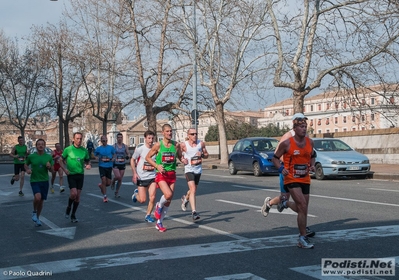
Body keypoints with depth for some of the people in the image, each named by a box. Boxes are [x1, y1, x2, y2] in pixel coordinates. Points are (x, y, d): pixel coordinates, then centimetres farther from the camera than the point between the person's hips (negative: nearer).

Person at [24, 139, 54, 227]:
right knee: (37, 197, -24)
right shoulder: (31, 156, -2)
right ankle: (34, 212, 5)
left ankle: (37, 217, 28)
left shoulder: (49, 157, 2)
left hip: (45, 181, 3)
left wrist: (49, 167, -13)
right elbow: (26, 164, 16)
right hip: (34, 181, -2)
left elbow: (52, 170, 9)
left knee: (41, 200, 8)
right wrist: (27, 170, -5)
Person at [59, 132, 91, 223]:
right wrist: (65, 169, -9)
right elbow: (61, 161, 5)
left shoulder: (84, 150, 4)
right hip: (71, 175, -3)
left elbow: (88, 161, 15)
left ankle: (73, 215, 18)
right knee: (73, 193, -17)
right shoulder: (68, 149, -3)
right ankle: (68, 208, 13)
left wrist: (88, 165, -8)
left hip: (80, 175, 3)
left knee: (78, 196, 4)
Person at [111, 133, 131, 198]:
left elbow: (128, 153, 10)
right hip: (115, 164, -3)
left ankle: (117, 192, 18)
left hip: (122, 164, 3)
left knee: (120, 179, 4)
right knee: (118, 176, -21)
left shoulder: (124, 146, 5)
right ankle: (113, 182, 14)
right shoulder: (114, 146, -2)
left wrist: (128, 156, -11)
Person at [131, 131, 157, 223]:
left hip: (152, 177, 2)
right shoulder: (140, 149, -10)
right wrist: (134, 173, -7)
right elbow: (132, 160, 0)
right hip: (141, 177, -2)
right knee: (142, 200, 0)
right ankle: (136, 193, 34)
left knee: (152, 198, -9)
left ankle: (148, 215, 11)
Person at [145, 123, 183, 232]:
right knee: (168, 195, -27)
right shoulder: (158, 145, -6)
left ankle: (159, 223, 24)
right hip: (161, 174, -4)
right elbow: (148, 157, 1)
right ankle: (159, 206, 8)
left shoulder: (176, 145, 3)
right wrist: (157, 166, -13)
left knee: (169, 201, 6)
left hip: (172, 174, 4)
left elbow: (180, 157, 15)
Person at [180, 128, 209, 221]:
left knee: (193, 190, 19)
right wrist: (182, 159, -13)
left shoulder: (201, 144, 1)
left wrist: (202, 155, -11)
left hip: (198, 169, 5)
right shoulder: (183, 145, -7)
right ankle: (194, 212, -21)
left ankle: (185, 199, 52)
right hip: (189, 169, -5)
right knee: (193, 190, -19)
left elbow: (207, 155, 11)